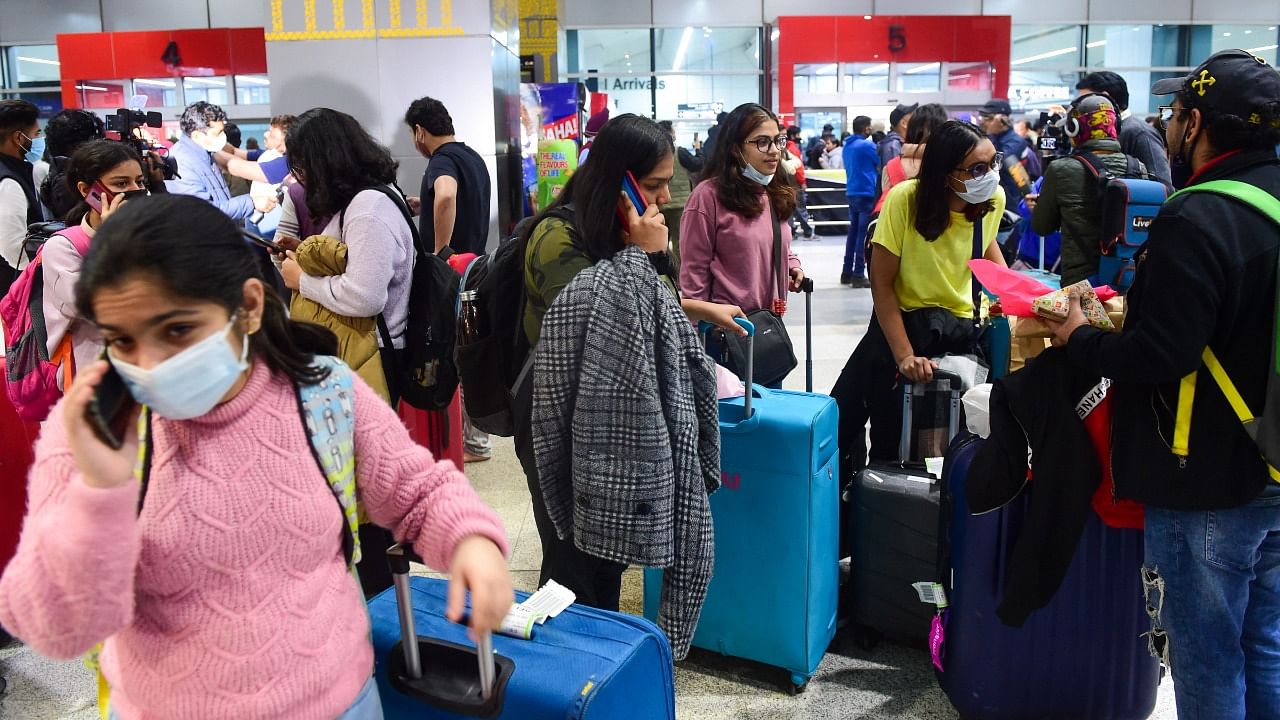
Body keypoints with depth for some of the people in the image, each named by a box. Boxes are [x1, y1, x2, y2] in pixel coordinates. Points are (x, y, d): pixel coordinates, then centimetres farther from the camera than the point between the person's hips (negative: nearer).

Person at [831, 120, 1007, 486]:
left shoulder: (995, 199, -6)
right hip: (902, 319, -3)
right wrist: (904, 355, -25)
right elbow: (881, 282, -18)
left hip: (965, 325, 3)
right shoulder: (906, 198, -20)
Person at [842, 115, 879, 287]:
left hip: (851, 192, 8)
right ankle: (858, 275, -6)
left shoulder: (847, 146, 12)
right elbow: (881, 165, -6)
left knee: (853, 232, 12)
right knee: (864, 234, -5)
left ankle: (847, 273, 15)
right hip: (866, 193, -8)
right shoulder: (867, 145, -11)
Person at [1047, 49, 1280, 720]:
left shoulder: (1196, 219, -21)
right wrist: (1134, 313, 13)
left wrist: (1080, 337, -9)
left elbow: (1160, 355, -25)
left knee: (1207, 662, 8)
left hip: (1207, 482, -8)